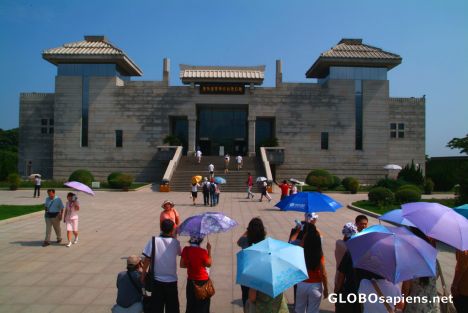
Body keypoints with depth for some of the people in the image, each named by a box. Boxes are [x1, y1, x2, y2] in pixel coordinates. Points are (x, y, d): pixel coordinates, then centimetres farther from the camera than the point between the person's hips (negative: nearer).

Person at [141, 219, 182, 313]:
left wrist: (143, 273, 2)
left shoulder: (153, 240, -12)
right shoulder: (175, 242, -7)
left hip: (157, 280, 0)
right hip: (172, 280, 0)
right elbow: (180, 253, 12)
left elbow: (147, 259, -11)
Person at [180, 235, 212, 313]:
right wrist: (209, 250, -3)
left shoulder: (186, 250, -9)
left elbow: (182, 265, -3)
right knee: (203, 306, 12)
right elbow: (209, 264, -6)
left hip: (191, 281, 4)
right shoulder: (202, 251, -20)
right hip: (203, 281, -4)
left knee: (191, 304, 18)